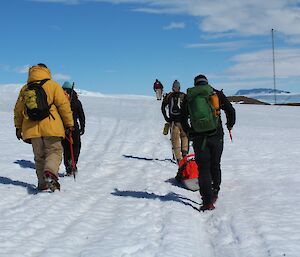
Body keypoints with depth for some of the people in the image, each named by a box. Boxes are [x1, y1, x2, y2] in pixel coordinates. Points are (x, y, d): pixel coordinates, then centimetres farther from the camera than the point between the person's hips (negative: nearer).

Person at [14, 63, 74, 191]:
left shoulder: (25, 89, 13)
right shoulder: (53, 85, 1)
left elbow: (18, 109, 17)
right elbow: (63, 105, -4)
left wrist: (18, 127, 26)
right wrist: (69, 123, 1)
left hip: (32, 129, 4)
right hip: (51, 127, -4)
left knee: (39, 156, 14)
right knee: (54, 152, 1)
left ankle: (43, 183, 11)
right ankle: (50, 173, -26)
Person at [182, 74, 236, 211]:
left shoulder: (189, 97, 6)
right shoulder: (217, 94, 6)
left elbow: (183, 118, 6)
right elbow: (231, 111, 5)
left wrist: (189, 132, 18)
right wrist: (230, 125, 21)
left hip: (199, 137, -1)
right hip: (216, 136, 1)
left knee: (203, 168, 1)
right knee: (215, 166, 18)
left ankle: (208, 201, -7)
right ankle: (214, 193, 28)